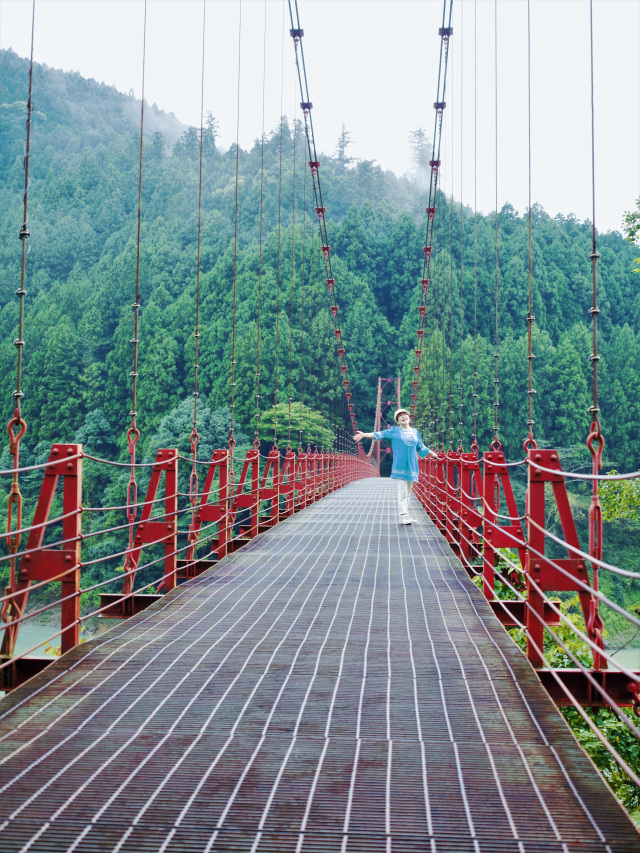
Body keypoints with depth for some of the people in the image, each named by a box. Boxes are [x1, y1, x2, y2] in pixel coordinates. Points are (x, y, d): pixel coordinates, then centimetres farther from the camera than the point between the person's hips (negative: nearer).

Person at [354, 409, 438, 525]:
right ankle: (404, 516, -13)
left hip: (411, 465, 5)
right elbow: (379, 434, -4)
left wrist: (433, 454, 32)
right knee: (402, 491, -10)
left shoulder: (415, 432, 17)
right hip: (400, 465, -4)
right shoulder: (394, 431, 5)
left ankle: (405, 515, 11)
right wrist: (364, 435, -15)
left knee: (408, 492, 7)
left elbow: (421, 448, 28)